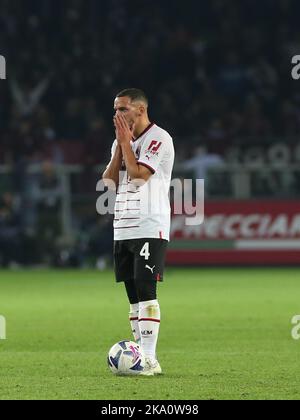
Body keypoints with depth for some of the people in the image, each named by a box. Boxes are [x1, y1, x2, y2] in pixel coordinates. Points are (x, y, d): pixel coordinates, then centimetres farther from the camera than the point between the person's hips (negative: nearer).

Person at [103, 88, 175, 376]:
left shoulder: (159, 139, -8)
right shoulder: (121, 141, 17)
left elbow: (138, 175, -19)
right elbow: (109, 181, 8)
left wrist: (126, 141, -9)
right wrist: (120, 145, 1)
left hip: (150, 229, -8)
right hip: (122, 229, 8)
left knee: (146, 292, -14)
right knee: (133, 295, 7)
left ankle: (150, 359, -17)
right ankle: (139, 356, 9)